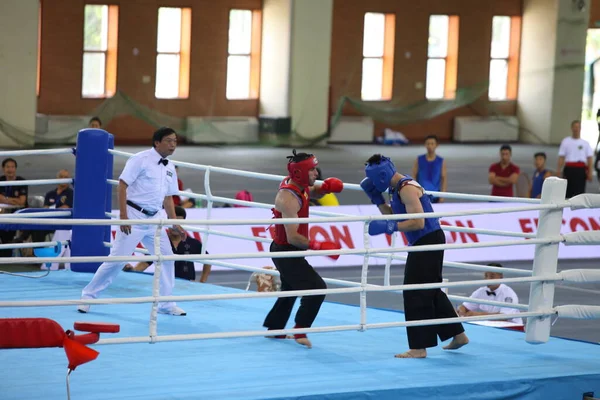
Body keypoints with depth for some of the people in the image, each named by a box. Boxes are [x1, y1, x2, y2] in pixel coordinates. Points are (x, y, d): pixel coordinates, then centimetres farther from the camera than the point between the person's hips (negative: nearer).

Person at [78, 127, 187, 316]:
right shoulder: (140, 159, -11)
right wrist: (123, 215, -19)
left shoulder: (170, 168, 11)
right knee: (117, 259, -6)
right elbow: (122, 185, -13)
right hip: (134, 216, -7)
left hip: (154, 219, 7)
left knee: (166, 258, 4)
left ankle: (166, 305, 15)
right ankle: (87, 296, 6)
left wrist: (175, 223, 15)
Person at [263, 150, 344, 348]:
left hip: (287, 250, 10)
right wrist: (320, 246, -35)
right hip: (286, 252, -10)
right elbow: (292, 237, -34)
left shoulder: (298, 185, -1)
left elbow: (313, 191, 23)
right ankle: (300, 331, -8)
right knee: (317, 288, -17)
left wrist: (326, 186, -1)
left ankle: (273, 329, 39)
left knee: (290, 291, 25)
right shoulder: (289, 198, -29)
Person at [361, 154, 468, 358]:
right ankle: (458, 335, 28)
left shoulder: (407, 189, -19)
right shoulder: (397, 188, 12)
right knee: (431, 291, 19)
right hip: (427, 242, 10)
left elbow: (418, 222, -26)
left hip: (428, 242, -10)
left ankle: (419, 347, -3)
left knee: (416, 294, -6)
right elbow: (393, 217, 18)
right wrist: (375, 196, 8)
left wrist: (388, 227, -26)